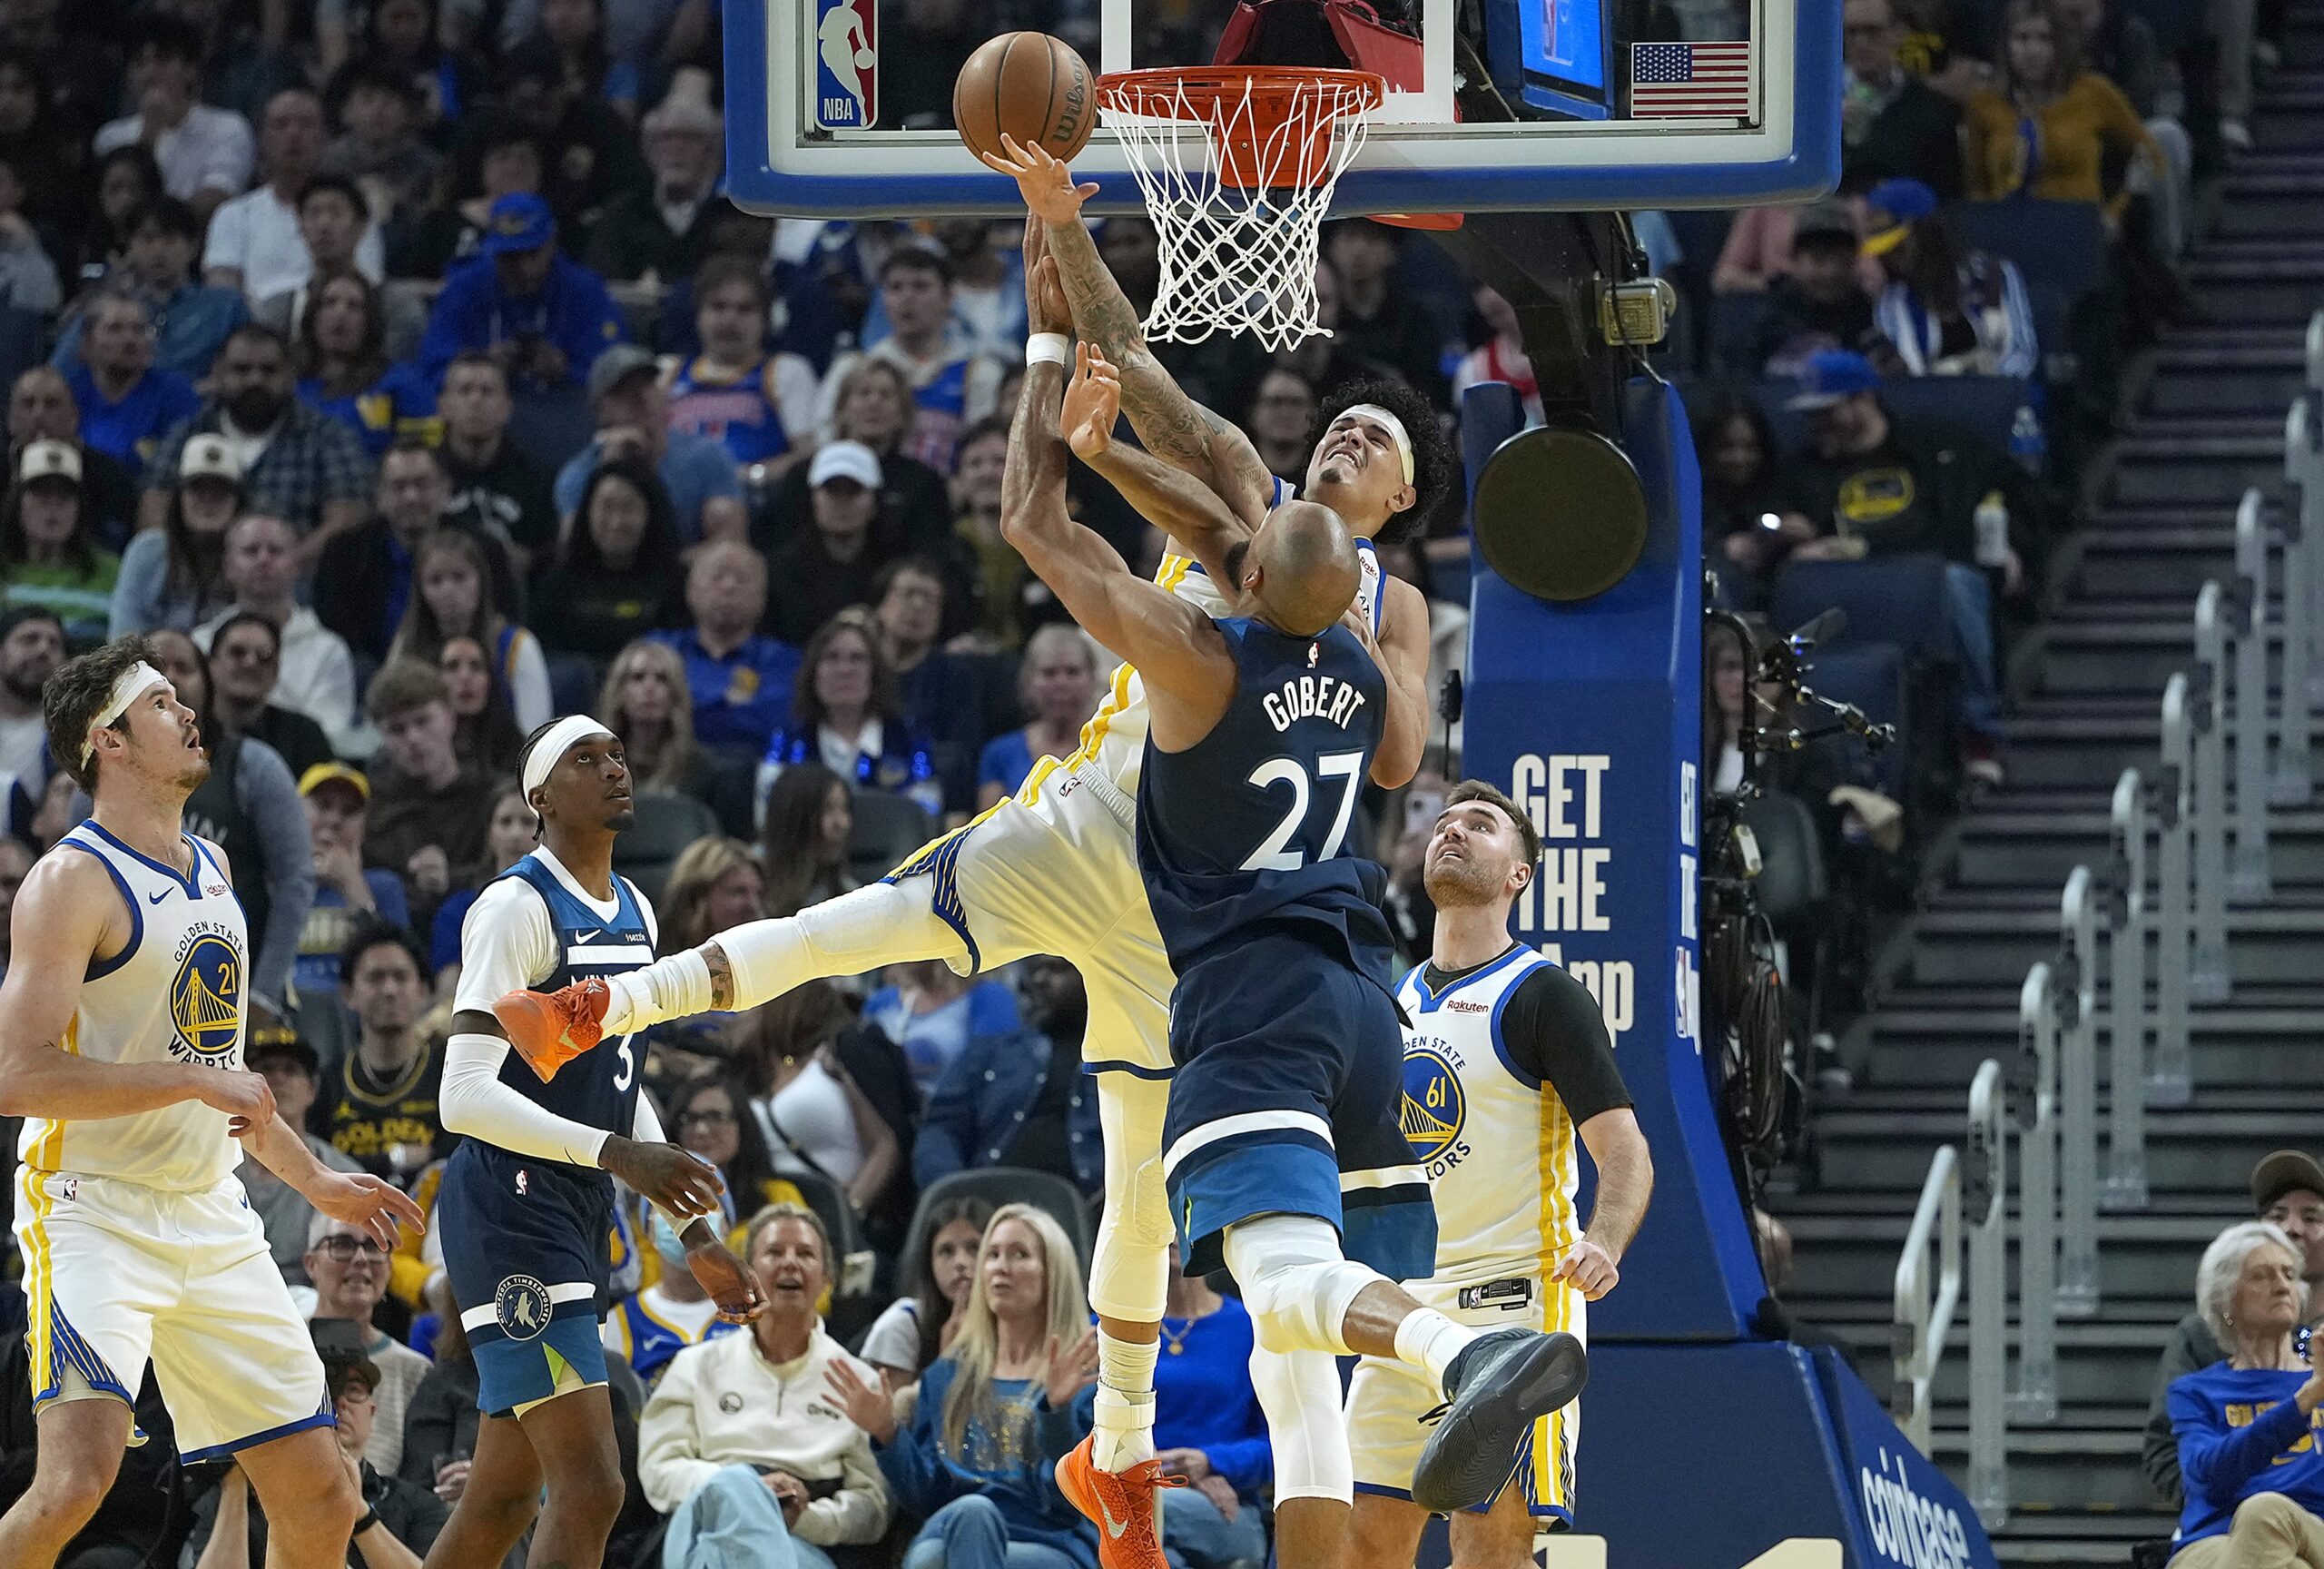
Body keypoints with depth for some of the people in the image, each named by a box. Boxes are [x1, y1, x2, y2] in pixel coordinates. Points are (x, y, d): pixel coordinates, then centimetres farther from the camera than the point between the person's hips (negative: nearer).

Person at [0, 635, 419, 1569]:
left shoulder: (208, 870, 15)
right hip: (97, 1211, -8)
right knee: (77, 1479, -26)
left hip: (212, 1215, 8)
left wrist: (312, 1180, 30)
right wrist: (203, 1083, -22)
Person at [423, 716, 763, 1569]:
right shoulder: (518, 906, -13)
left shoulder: (632, 912, 16)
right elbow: (466, 1096, -22)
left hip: (579, 1213, 9)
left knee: (505, 1498, 12)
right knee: (590, 1488, -16)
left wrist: (694, 1232, 21)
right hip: (510, 1204, -9)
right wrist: (616, 1153, -30)